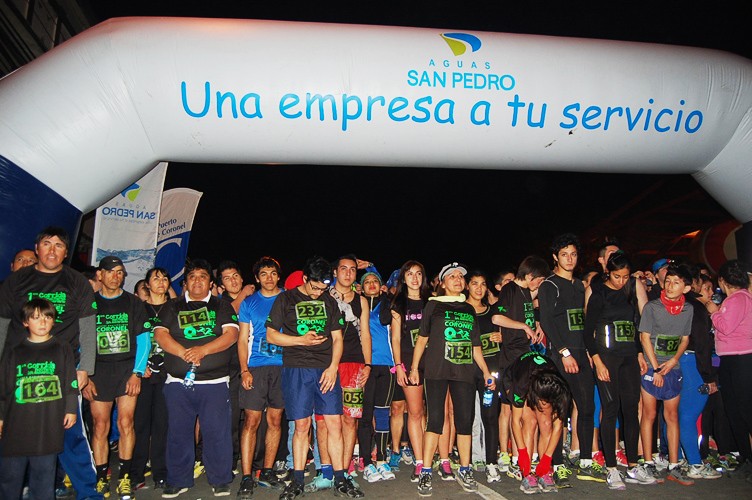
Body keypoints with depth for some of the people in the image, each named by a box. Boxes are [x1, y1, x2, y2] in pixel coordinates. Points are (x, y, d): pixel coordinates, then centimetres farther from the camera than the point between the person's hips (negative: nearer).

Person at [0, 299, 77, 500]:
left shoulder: (62, 349, 6)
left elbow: (71, 384, 6)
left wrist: (71, 409, 1)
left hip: (49, 426, -1)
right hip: (17, 425, 1)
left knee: (44, 473, 6)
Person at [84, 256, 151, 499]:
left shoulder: (133, 303, 7)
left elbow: (143, 341, 3)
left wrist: (137, 373, -7)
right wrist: (84, 377, -3)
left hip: (127, 369, 0)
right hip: (98, 372, 1)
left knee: (125, 423, -5)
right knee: (100, 426, 2)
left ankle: (124, 478, 6)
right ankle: (101, 479, 14)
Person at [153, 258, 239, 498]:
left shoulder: (222, 307, 10)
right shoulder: (172, 307, 14)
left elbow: (231, 334, -3)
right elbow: (160, 334, 1)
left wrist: (203, 350, -18)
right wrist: (184, 353, -16)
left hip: (214, 381, -1)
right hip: (178, 381, 2)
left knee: (217, 431, -1)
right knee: (178, 432, 7)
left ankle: (220, 480, 13)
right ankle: (178, 480, 22)